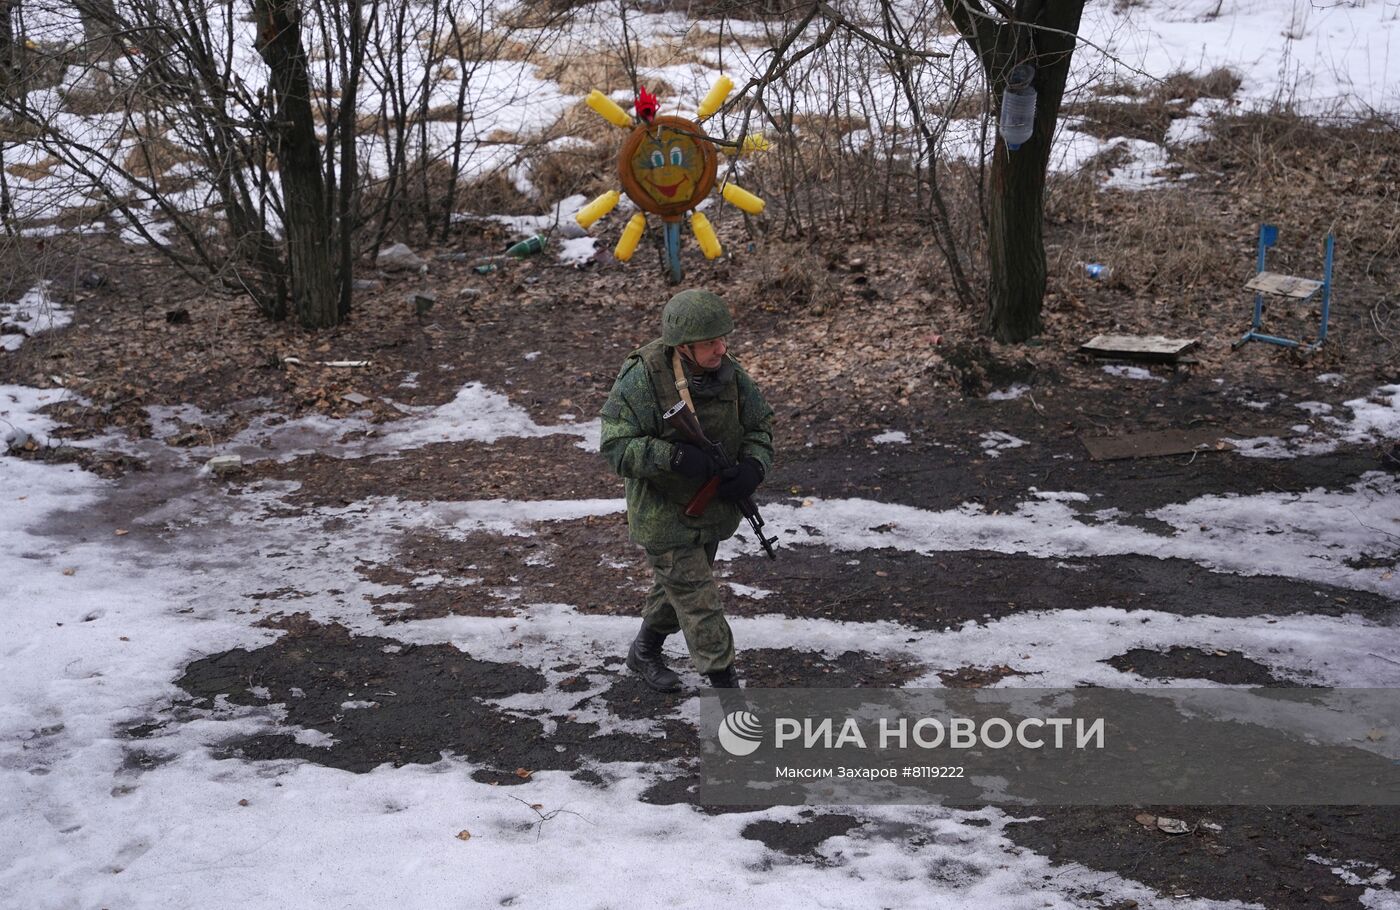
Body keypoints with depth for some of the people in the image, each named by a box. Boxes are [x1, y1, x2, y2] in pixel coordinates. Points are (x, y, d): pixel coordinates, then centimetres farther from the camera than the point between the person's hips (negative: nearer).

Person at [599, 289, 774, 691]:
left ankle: (644, 653, 48)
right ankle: (725, 682, 9)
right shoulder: (642, 379, -25)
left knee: (677, 585, 24)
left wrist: (753, 467, -17)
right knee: (698, 599, -3)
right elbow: (616, 447, -24)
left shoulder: (729, 372, -8)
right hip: (664, 515, -6)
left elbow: (759, 424, 4)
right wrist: (673, 456, -37)